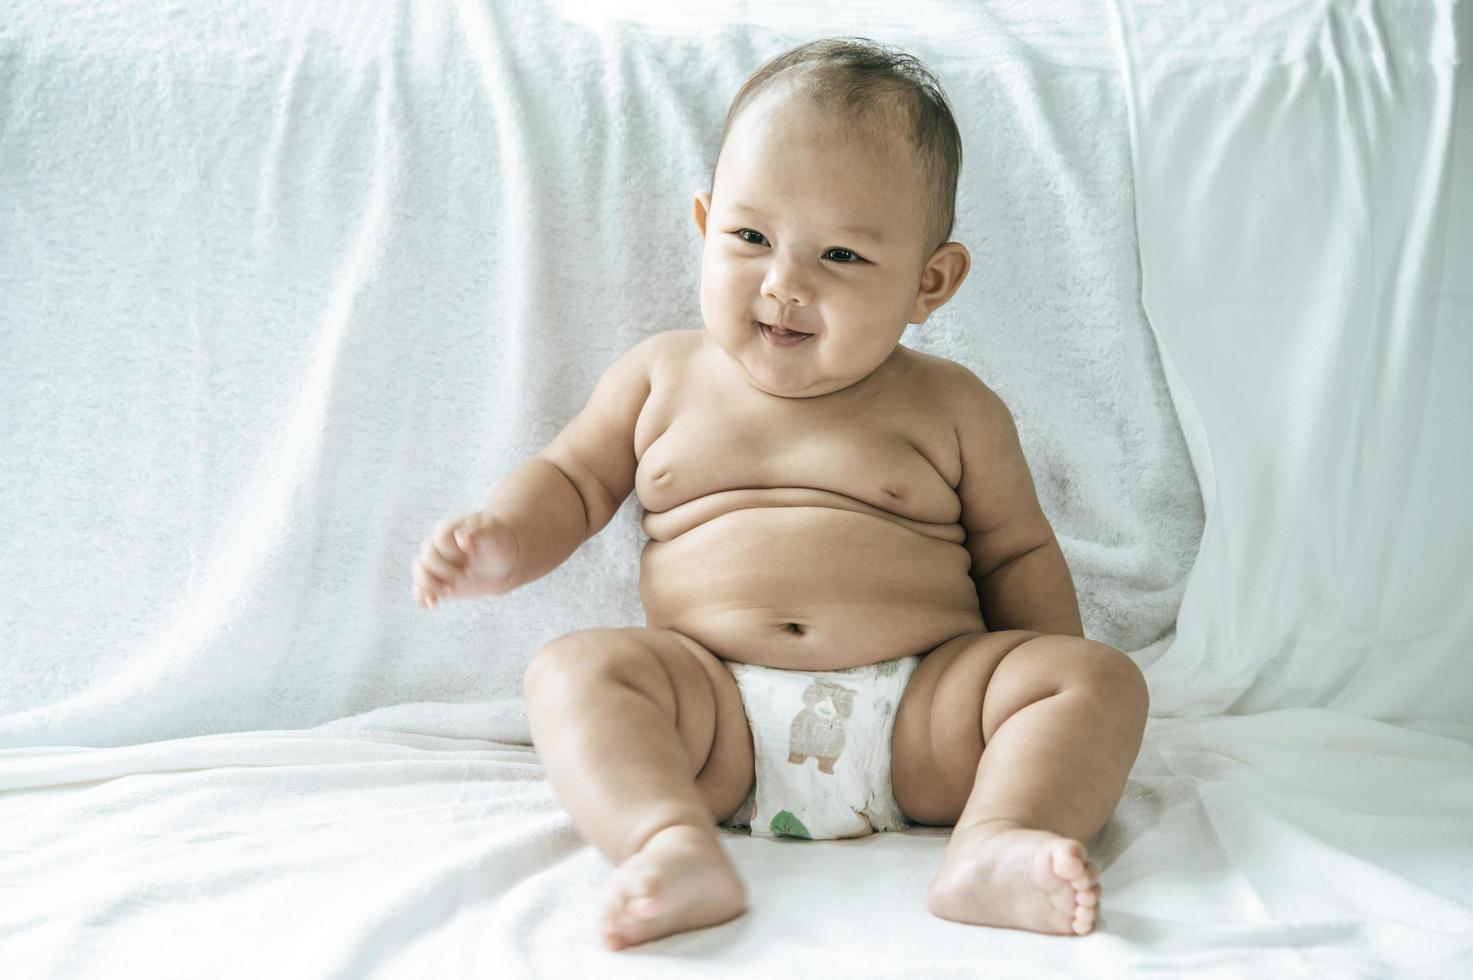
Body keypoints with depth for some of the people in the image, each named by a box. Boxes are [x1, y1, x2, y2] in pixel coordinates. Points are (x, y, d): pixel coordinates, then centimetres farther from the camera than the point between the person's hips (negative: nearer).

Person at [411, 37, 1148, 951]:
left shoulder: (951, 408, 10)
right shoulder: (663, 377, 13)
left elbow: (1016, 551, 15)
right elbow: (572, 480, 21)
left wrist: (1054, 702, 3)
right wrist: (505, 542, -1)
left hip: (925, 711, 0)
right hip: (716, 712, 0)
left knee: (1106, 676, -19)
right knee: (574, 669, -24)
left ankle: (994, 846, -40)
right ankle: (675, 846, -44)